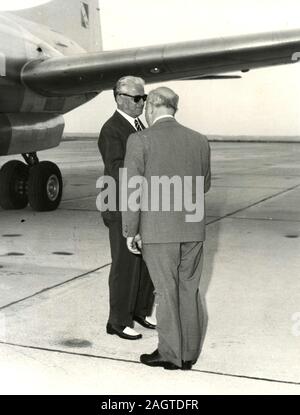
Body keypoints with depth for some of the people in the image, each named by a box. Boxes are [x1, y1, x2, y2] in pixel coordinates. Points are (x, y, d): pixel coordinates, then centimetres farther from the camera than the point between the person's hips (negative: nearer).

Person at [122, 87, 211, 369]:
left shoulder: (140, 140, -11)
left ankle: (170, 353, 15)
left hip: (158, 229, -4)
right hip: (192, 228, 4)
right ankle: (189, 353, 20)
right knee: (189, 290, 13)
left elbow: (133, 190, -13)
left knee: (165, 292, 7)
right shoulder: (199, 141, 3)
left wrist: (130, 231, -6)